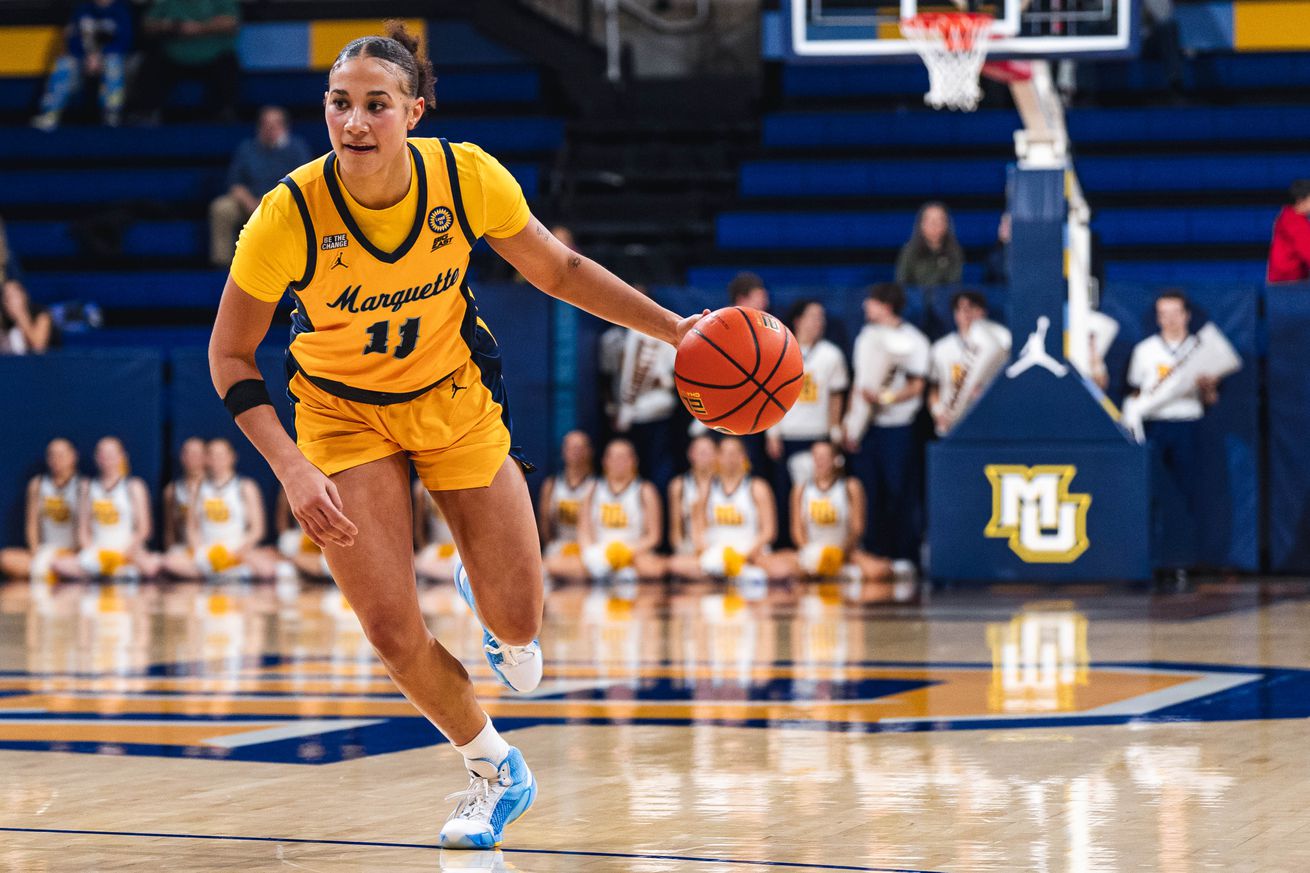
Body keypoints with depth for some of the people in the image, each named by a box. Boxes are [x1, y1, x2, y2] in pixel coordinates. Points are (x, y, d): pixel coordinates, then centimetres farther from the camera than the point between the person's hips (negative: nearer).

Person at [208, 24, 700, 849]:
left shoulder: (467, 176, -22)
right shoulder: (289, 214, -27)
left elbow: (558, 270, -4)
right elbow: (231, 356, -15)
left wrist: (673, 327, -11)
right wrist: (292, 469, -26)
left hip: (454, 397, 1)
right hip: (343, 414, -1)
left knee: (517, 623, -3)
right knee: (393, 630, -11)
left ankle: (493, 605, 38)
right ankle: (497, 772, 17)